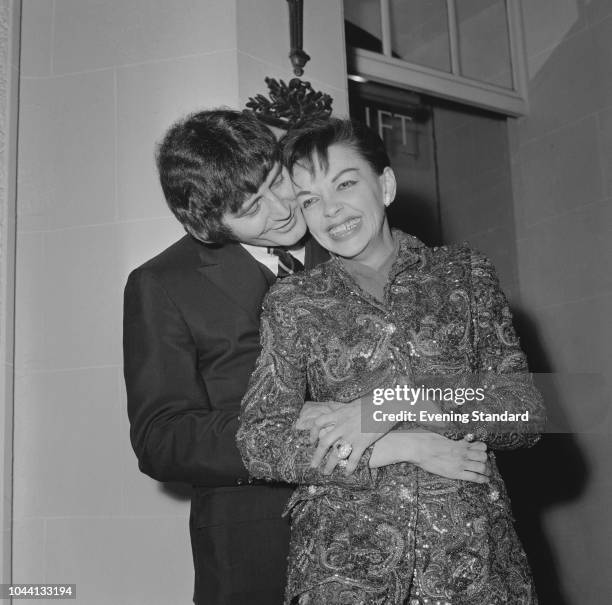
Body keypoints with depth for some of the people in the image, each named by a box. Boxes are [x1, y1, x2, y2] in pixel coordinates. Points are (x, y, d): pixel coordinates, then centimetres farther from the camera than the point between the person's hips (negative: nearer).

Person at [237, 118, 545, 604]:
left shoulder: (464, 272, 5)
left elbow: (526, 414, -2)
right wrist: (405, 447, -14)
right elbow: (260, 444, -5)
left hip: (474, 554, 1)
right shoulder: (291, 303, 3)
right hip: (341, 563, 0)